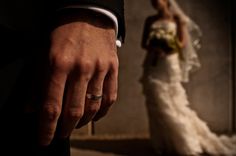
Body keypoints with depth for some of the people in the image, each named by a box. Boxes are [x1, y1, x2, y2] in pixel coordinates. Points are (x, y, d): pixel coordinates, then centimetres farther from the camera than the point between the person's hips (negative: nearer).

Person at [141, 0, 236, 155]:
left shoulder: (177, 19, 3)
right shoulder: (150, 20, 12)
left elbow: (183, 43, -1)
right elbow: (144, 43, 10)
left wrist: (170, 47, -19)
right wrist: (153, 47, -11)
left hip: (170, 66, -3)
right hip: (153, 68, 4)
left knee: (174, 105, -7)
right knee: (158, 106, 1)